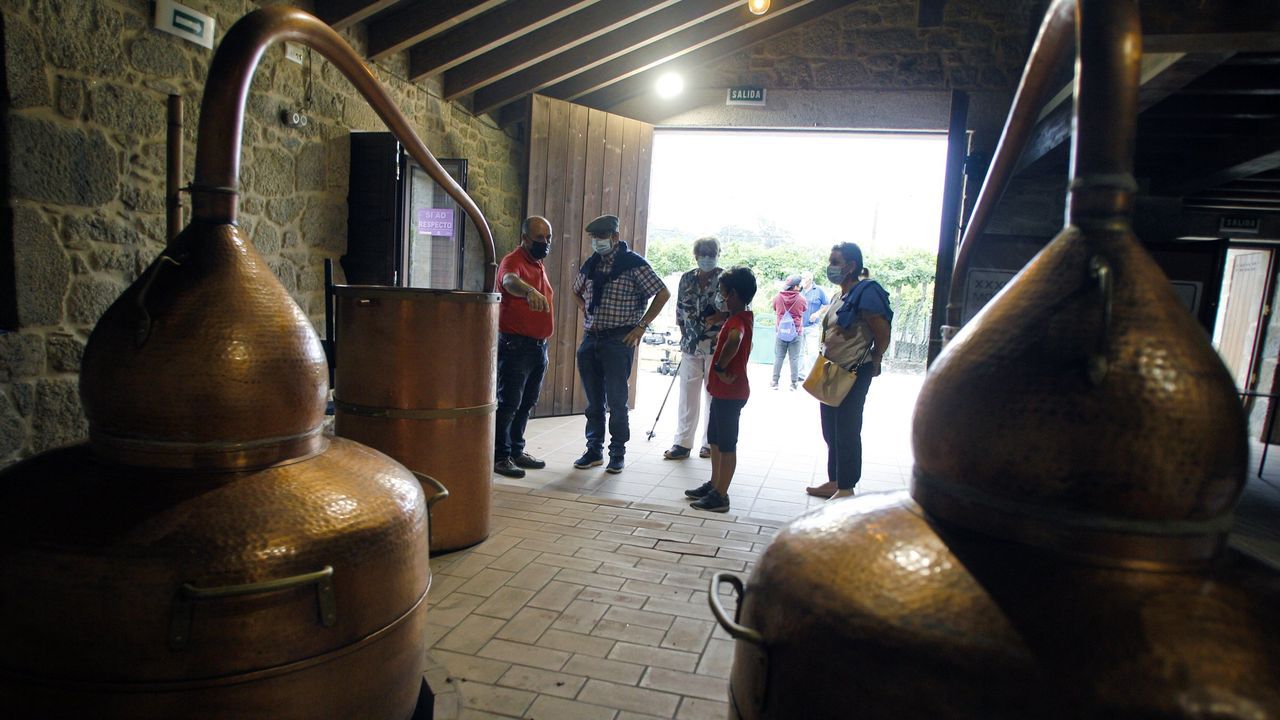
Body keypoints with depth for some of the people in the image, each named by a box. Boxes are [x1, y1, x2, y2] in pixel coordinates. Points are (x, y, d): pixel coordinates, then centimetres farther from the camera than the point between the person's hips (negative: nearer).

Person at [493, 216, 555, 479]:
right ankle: (500, 457, 3)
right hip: (515, 345, -9)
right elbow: (510, 281, -36)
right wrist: (529, 290, -58)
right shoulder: (513, 261, -12)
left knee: (526, 404, 14)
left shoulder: (539, 264, 16)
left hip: (539, 346, 9)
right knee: (508, 403, -4)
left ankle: (516, 451, 25)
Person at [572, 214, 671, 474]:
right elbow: (577, 292, 30)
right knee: (594, 401, 11)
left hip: (619, 341, -5)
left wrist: (641, 326, -9)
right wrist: (586, 314, 12)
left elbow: (663, 293, -8)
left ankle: (617, 454, 12)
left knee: (616, 401, 0)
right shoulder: (591, 264, 11)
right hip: (590, 339, 5)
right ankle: (594, 450, 22)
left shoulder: (633, 264, -6)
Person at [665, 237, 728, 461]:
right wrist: (685, 336, 10)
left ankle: (710, 443, 16)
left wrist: (720, 318, -19)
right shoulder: (686, 279, 8)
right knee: (687, 396, 5)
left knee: (714, 396, 5)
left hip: (716, 347, -3)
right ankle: (683, 444, 11)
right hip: (691, 347, 3)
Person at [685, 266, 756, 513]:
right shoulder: (742, 317, 11)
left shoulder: (737, 321, -20)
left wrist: (720, 366, -30)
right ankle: (714, 485, 32)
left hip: (730, 392, -10)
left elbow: (734, 339, -44)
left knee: (726, 443, -2)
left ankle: (720, 496, 6)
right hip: (723, 390, 10)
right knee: (715, 439, 20)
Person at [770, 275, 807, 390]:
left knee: (778, 357, 9)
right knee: (794, 358, 6)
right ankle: (794, 383, 9)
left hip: (780, 331, 2)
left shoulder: (777, 297, -5)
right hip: (796, 332, -1)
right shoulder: (801, 299, -9)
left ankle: (775, 382, 12)